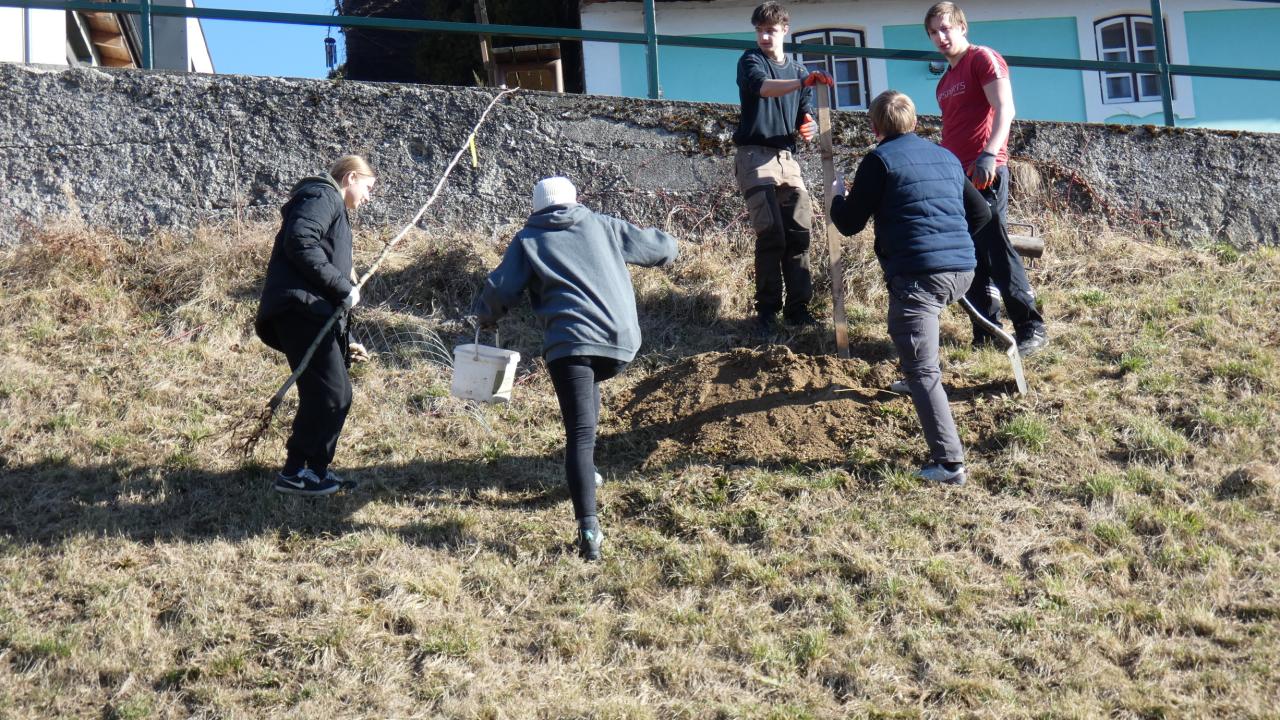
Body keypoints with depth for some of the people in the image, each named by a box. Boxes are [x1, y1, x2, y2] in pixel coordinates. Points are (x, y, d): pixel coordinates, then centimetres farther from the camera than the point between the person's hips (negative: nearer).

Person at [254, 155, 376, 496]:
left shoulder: (334, 209, 31)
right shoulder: (323, 196, 0)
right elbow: (299, 242, -19)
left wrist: (344, 344, 29)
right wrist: (342, 286, -16)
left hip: (315, 313, 10)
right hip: (301, 309, -10)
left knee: (337, 394, 12)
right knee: (330, 393, -12)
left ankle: (315, 468, 19)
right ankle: (295, 473, -7)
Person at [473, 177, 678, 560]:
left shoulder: (528, 240, 13)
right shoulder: (603, 226, 19)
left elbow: (500, 291, 6)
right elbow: (663, 249, 21)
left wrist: (484, 314, 27)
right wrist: (664, 244, 45)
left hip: (570, 342, -3)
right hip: (622, 342, 3)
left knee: (579, 435, -10)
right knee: (588, 385, 36)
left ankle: (589, 529, -23)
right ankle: (587, 470, 37)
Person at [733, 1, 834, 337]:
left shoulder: (797, 70, 17)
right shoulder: (751, 60, -1)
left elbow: (805, 117, 16)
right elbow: (761, 87, -25)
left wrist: (809, 127, -9)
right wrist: (803, 82, -42)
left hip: (787, 157, 5)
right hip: (755, 156, -5)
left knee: (799, 231, -4)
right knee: (770, 233, -13)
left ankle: (797, 306, 2)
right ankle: (766, 310, -9)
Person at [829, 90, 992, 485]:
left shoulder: (879, 160, 0)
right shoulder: (946, 157, 20)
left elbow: (850, 224, 1)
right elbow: (981, 212, 25)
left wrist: (836, 197, 22)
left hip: (917, 274, -7)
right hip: (963, 271, 7)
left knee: (922, 370, -8)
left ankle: (949, 463, -16)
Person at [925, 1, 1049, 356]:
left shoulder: (983, 59, -2)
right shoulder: (945, 80, 22)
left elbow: (1004, 110, -14)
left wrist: (989, 154, -27)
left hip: (985, 172, -8)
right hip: (955, 175, 8)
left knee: (996, 250, -11)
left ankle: (1032, 328, -7)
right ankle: (986, 331, 9)